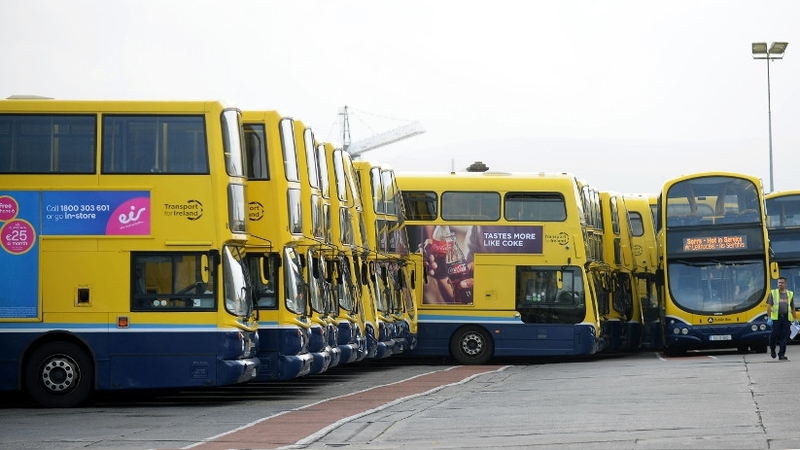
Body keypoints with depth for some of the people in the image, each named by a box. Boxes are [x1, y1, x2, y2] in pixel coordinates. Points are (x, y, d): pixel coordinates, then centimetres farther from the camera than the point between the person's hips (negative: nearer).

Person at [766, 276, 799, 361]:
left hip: (786, 318, 2)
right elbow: (769, 306, 0)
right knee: (775, 335, -5)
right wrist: (769, 318, -10)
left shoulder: (790, 294, 14)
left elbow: (792, 308, 18)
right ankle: (772, 350, 22)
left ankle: (781, 355, 1)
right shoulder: (773, 293, 5)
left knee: (784, 337, -2)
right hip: (776, 318, -2)